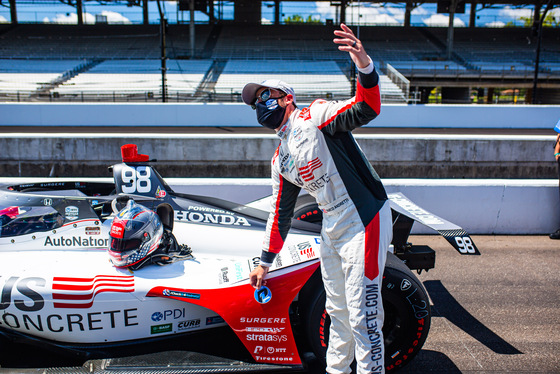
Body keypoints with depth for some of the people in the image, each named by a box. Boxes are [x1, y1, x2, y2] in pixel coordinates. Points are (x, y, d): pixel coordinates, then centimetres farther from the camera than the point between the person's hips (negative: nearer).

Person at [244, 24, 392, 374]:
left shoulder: (315, 116, -7)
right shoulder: (280, 159, 14)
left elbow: (366, 109, -24)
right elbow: (281, 212, 20)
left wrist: (365, 67, -44)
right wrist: (265, 262, 24)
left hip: (364, 221, -8)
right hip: (331, 231, 8)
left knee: (362, 315, -5)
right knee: (337, 310, 20)